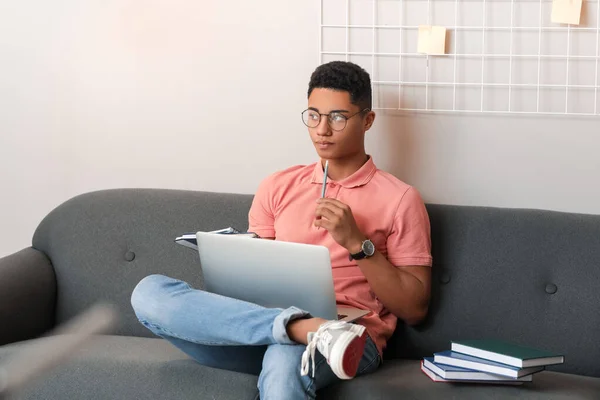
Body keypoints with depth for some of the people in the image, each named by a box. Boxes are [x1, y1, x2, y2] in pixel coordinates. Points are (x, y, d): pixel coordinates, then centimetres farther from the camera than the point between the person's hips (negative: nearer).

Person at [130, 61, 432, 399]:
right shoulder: (279, 186, 19)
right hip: (261, 329, 6)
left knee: (283, 362, -43)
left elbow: (415, 308, 2)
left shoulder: (399, 199, 7)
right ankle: (311, 330, -29)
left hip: (351, 338, -6)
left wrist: (356, 242, -8)